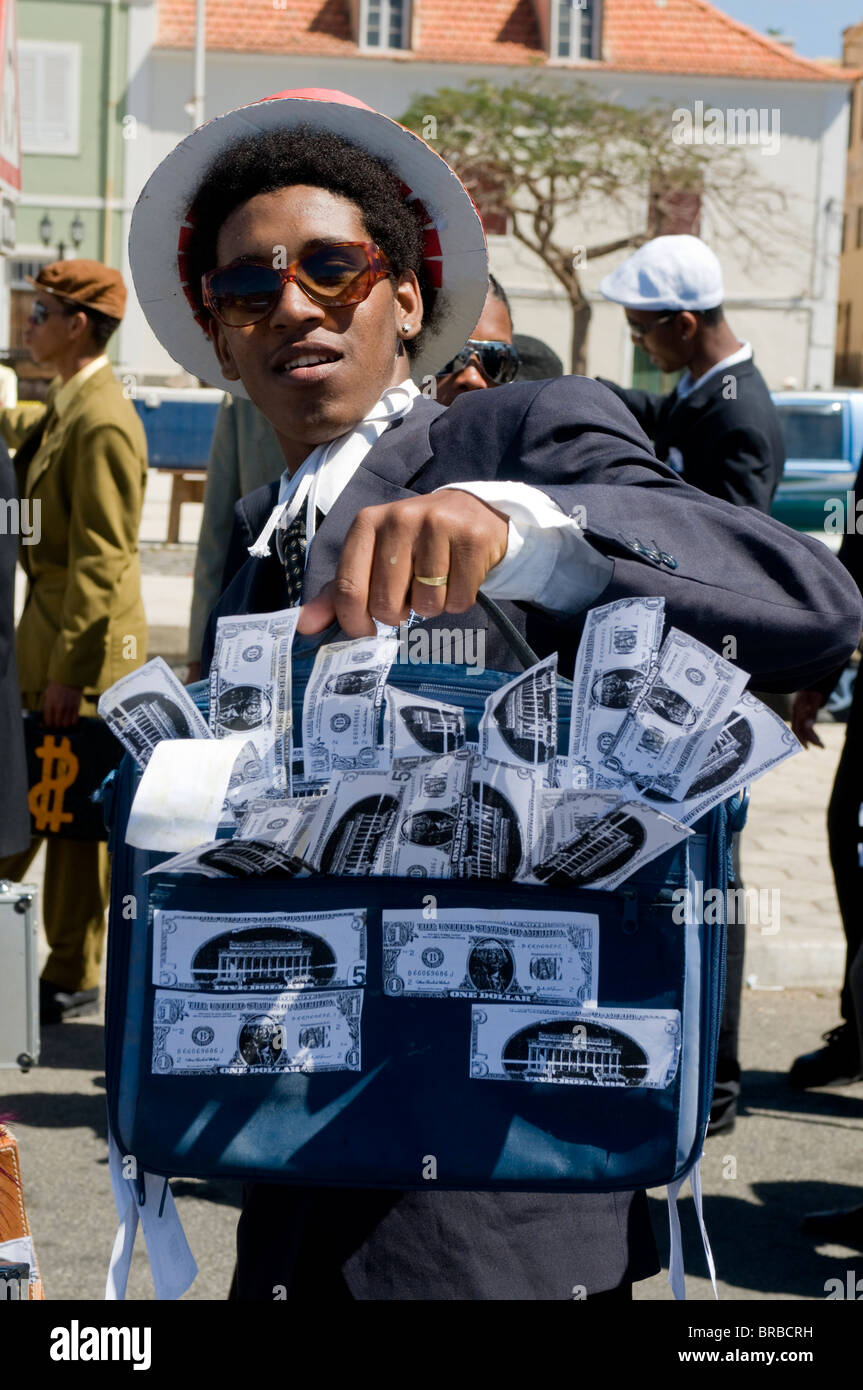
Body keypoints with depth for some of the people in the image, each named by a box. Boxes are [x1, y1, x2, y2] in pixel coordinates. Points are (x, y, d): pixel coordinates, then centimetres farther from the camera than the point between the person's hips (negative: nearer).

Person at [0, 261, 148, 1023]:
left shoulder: (102, 424, -20)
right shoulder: (63, 406, 10)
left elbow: (101, 560, -22)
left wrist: (69, 670, -22)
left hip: (85, 642, -10)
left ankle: (73, 979, 13)